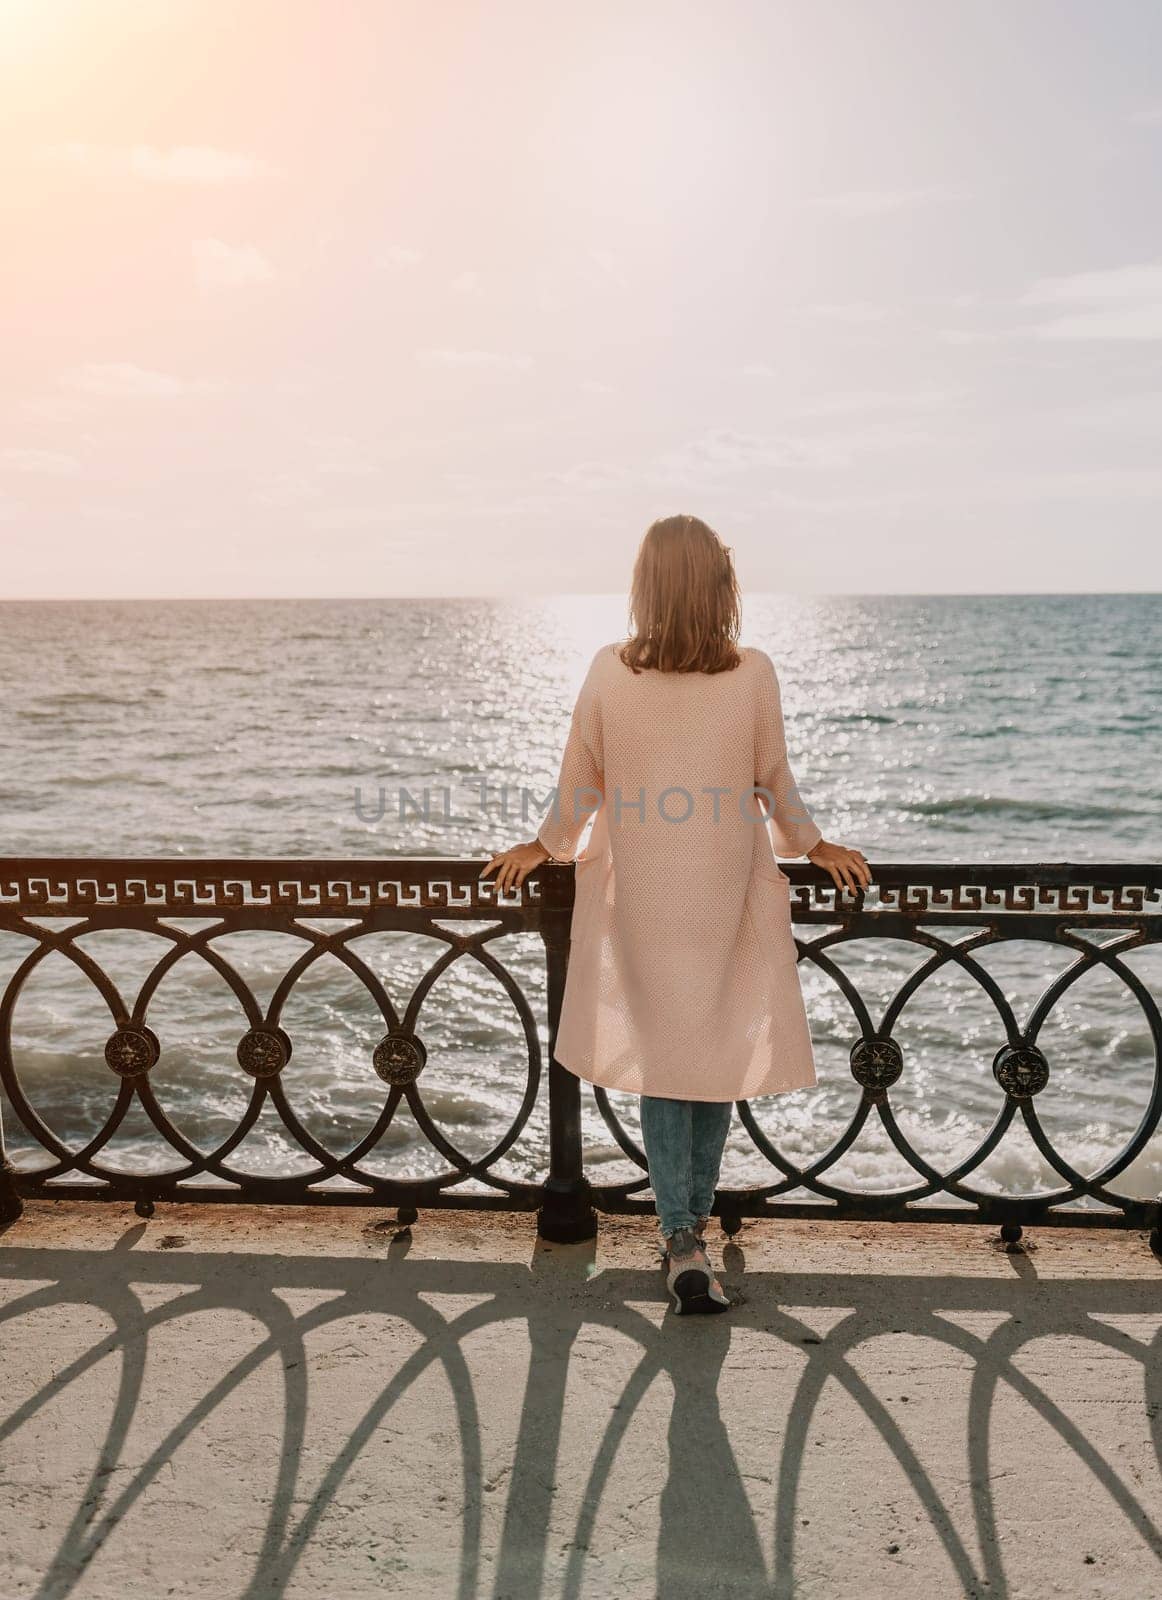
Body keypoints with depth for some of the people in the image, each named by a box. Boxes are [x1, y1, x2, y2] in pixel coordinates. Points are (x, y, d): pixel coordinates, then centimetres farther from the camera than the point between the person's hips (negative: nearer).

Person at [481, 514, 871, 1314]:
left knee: (659, 1051, 10)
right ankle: (693, 1222, 27)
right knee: (718, 1050, 14)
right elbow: (775, 783, 1)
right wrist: (813, 846, 19)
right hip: (726, 891, 0)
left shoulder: (609, 672, -7)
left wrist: (546, 846, 19)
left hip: (639, 894, 0)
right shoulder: (753, 673, -8)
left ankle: (681, 1236, 6)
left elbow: (580, 783, 1)